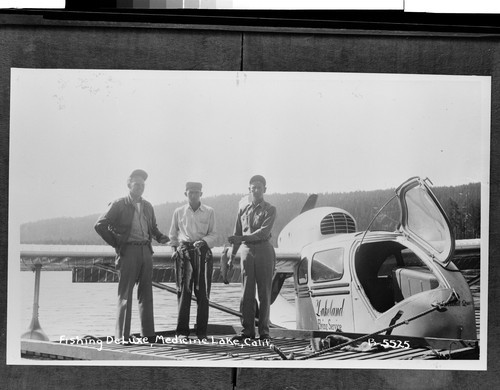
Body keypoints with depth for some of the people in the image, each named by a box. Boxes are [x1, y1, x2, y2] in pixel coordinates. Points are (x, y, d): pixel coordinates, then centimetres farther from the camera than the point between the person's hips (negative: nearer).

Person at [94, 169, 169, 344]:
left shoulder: (147, 206, 15)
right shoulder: (119, 205, -2)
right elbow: (100, 225, -6)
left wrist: (160, 237, 8)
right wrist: (116, 244, -6)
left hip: (146, 250, 6)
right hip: (128, 251, -6)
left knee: (146, 294, 8)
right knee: (125, 295, -4)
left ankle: (149, 334, 13)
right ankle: (122, 336, -1)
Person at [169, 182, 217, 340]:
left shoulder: (209, 212, 6)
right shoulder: (179, 212, 9)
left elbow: (213, 235, 6)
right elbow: (173, 234, 19)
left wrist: (203, 241, -12)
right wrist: (174, 248, 8)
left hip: (203, 252, 0)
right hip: (184, 252, 0)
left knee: (203, 293, -1)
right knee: (184, 291, -3)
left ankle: (202, 331, 6)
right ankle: (182, 331, 1)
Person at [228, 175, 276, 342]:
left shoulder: (270, 210, 2)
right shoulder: (243, 208, 13)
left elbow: (263, 232, -12)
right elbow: (237, 232, 18)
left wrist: (243, 238, -22)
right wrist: (232, 255, 16)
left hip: (264, 250, -3)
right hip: (247, 251, 3)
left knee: (264, 292, -1)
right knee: (247, 292, 0)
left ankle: (264, 331, 4)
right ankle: (247, 330, 6)